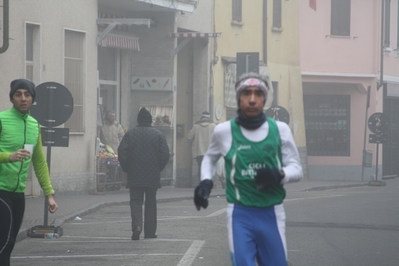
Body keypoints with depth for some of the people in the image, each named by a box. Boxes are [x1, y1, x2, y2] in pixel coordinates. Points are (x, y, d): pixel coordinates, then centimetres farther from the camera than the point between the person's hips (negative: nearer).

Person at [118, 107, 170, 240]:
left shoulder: (130, 134, 0)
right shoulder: (158, 134, -1)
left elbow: (122, 152, -5)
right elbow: (165, 154, -5)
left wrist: (126, 168, 7)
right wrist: (158, 168, 9)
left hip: (135, 175, 0)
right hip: (153, 176, 0)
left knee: (136, 201, 3)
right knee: (151, 202, 10)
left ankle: (137, 226, -21)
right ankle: (150, 231, 13)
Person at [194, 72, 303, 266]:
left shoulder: (280, 129, 0)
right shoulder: (224, 131, -1)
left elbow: (296, 169, 6)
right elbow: (210, 157, 20)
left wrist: (279, 175, -16)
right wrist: (205, 181, 2)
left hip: (271, 214, 2)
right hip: (240, 215, -1)